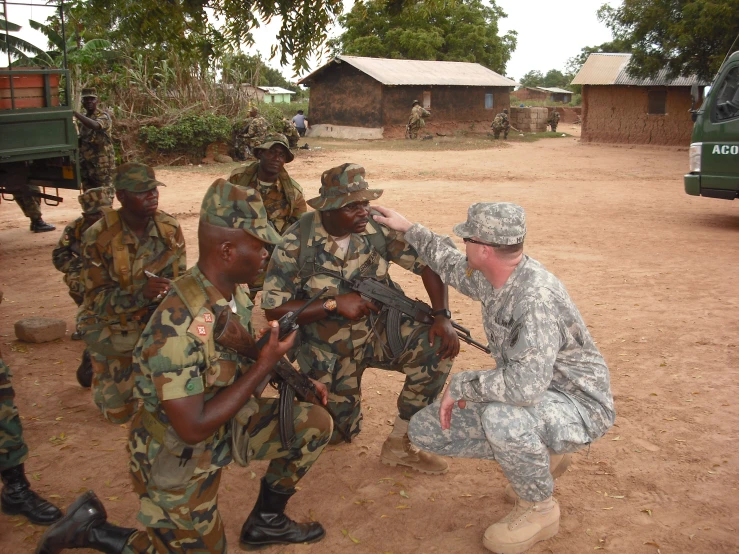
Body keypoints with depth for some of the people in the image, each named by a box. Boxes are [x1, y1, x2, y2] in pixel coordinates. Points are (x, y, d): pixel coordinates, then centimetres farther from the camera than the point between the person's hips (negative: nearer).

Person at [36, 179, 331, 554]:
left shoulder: (234, 292, -8)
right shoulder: (179, 324, -34)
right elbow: (193, 428, -31)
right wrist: (263, 366, -29)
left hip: (227, 422, 7)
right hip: (180, 453, -7)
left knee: (315, 424, 1)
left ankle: (265, 521, 20)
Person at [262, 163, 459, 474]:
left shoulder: (378, 226, -15)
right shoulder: (297, 243, -20)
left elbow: (427, 263, -11)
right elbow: (274, 308, -18)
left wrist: (442, 316, -24)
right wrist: (334, 304, -28)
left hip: (380, 330, 2)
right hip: (330, 349, -2)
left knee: (438, 344, -24)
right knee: (339, 432, 4)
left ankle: (399, 444, -8)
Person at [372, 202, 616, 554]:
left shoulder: (536, 295, -31)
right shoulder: (492, 279, -3)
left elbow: (525, 384, -40)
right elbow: (453, 268, 21)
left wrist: (461, 384, -26)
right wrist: (409, 230, 23)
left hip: (579, 405, -9)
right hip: (533, 396, 9)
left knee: (501, 417, -41)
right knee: (425, 430, 3)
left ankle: (539, 509, -10)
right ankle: (540, 456, 15)